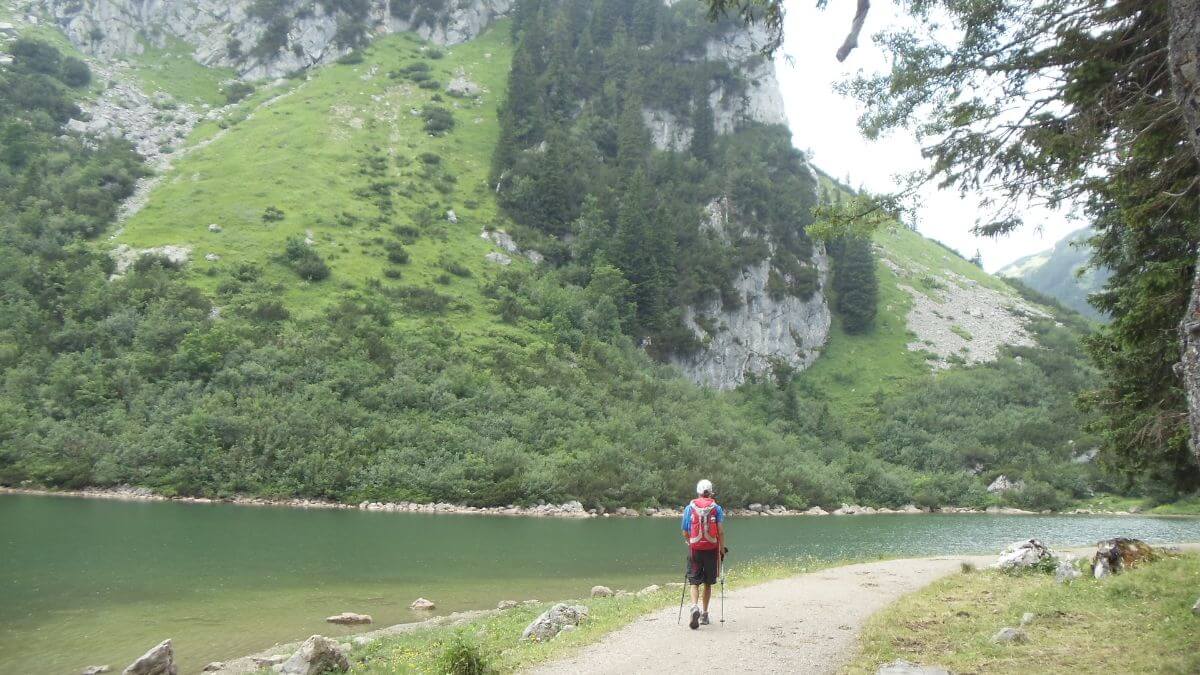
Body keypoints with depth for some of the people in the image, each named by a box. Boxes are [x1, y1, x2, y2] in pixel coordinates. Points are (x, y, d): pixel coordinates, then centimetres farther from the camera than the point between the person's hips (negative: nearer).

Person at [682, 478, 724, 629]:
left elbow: (685, 533, 8)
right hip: (712, 549, 0)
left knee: (694, 581, 1)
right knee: (708, 582, 13)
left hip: (695, 548, 0)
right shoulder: (716, 508, 1)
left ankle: (695, 607, -24)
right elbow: (721, 531, -7)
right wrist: (722, 549, 2)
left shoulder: (689, 508, 4)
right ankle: (704, 614, 18)